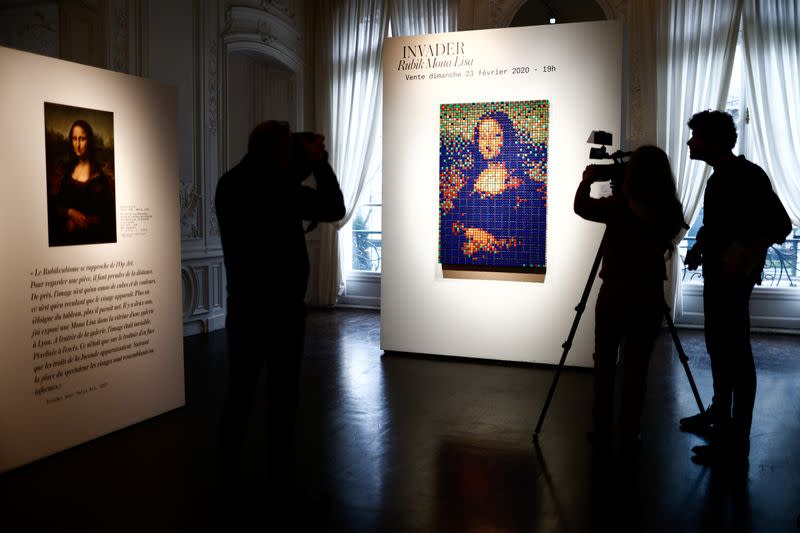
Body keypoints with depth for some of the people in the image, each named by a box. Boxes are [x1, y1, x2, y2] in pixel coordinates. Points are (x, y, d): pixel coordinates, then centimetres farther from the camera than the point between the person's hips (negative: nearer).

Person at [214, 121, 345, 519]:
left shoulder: (230, 185, 4)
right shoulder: (279, 190, -18)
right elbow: (334, 209, -8)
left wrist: (306, 165, 13)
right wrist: (319, 162, 1)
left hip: (243, 304, 7)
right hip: (281, 306, -7)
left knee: (239, 392, 16)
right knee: (281, 398, 1)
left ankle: (228, 477, 25)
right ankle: (280, 488, 9)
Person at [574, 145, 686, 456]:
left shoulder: (618, 207, -15)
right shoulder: (671, 212, -5)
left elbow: (581, 206, 3)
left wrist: (588, 179, 21)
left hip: (615, 294, -3)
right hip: (650, 297, 3)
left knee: (605, 366, 12)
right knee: (636, 369, 12)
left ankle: (603, 435, 18)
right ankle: (629, 437, 19)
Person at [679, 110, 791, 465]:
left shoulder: (748, 175, -15)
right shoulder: (719, 177, 13)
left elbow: (781, 226, -18)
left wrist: (745, 253, -29)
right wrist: (700, 247, 8)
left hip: (734, 276, -9)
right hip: (716, 273, 9)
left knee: (736, 353, -6)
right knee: (719, 347, 16)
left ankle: (737, 439, 0)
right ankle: (719, 415, 30)